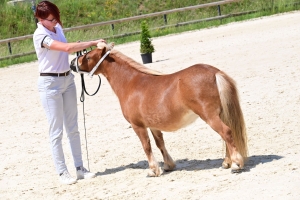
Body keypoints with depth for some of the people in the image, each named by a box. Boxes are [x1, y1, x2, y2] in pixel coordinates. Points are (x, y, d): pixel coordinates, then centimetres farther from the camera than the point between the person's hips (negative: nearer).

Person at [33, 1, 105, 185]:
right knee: (56, 131, -1)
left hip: (68, 79, 8)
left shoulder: (57, 28, 6)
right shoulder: (40, 35, -19)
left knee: (73, 128, 11)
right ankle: (62, 172, 6)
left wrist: (82, 49, 1)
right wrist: (93, 43, -26)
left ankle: (80, 168, 17)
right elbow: (67, 47, -30)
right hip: (50, 83, -8)